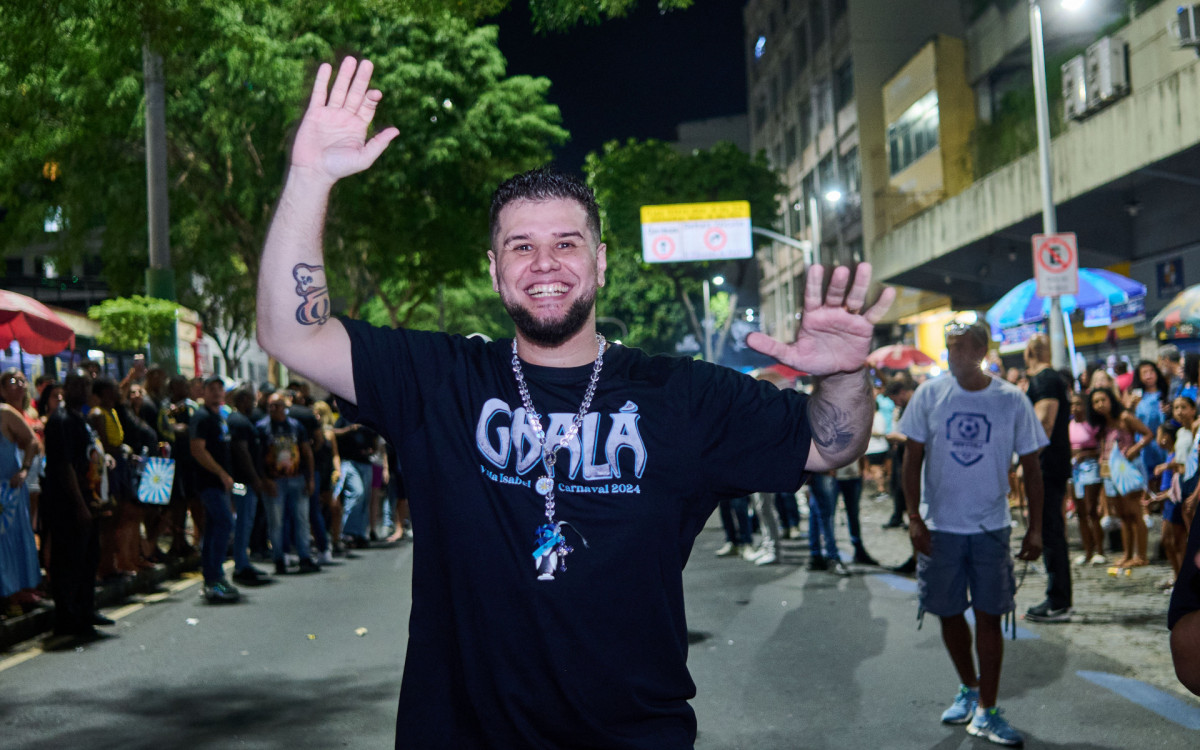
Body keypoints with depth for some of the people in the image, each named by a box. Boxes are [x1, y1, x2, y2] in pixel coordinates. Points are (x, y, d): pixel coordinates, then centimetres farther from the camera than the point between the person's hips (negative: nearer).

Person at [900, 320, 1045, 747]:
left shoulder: (1012, 401, -4)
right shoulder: (929, 396, -3)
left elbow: (1030, 467, 1)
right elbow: (912, 458, 1)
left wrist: (1035, 528, -2)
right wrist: (913, 516, -7)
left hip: (991, 527, -1)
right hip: (939, 526, 1)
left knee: (989, 615, -1)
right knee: (948, 613, 11)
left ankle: (986, 711, 8)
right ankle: (968, 688, 33)